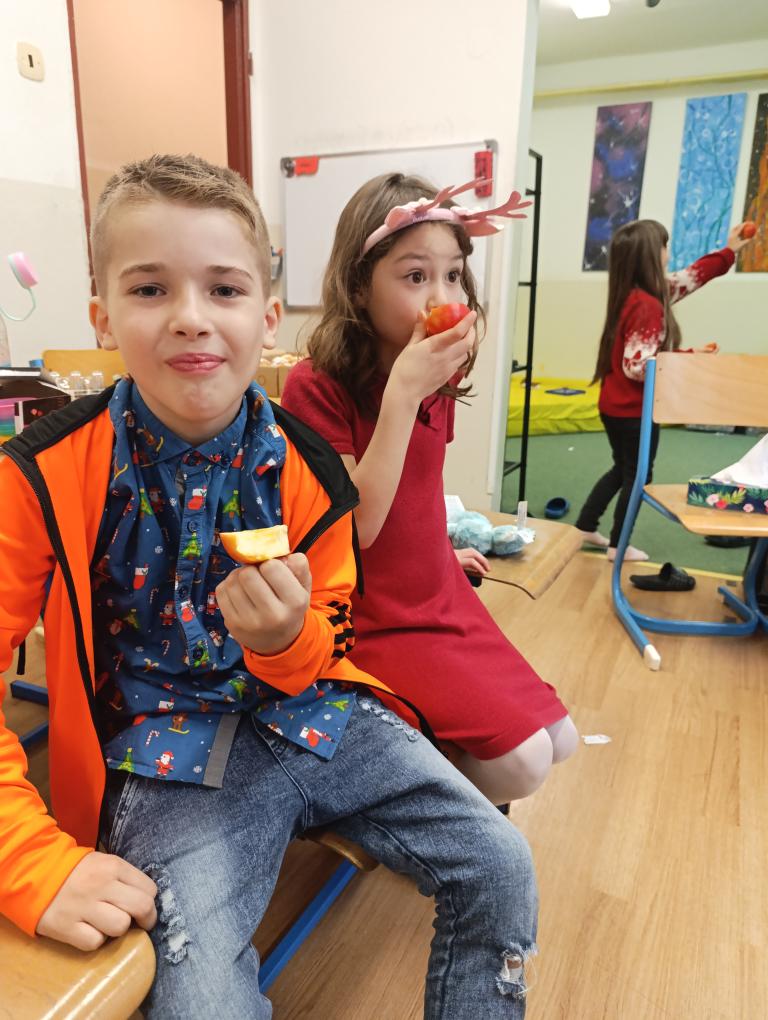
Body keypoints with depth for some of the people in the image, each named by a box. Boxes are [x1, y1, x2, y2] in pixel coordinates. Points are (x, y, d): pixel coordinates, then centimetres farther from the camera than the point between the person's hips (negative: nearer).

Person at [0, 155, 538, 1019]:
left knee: (499, 868, 0)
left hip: (311, 714, 3)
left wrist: (289, 638, -19)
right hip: (166, 759, -2)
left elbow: (328, 648, 4)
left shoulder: (304, 467, -6)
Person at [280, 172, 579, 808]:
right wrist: (402, 392, -29)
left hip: (444, 601, 7)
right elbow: (356, 527, -24)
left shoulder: (441, 381, 3)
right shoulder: (316, 386, -17)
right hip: (371, 626, -7)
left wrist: (442, 550, 12)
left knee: (558, 742, 6)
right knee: (521, 763, -14)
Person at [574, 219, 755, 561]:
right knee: (637, 476, 7)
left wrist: (728, 252, 25)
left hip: (615, 406, 9)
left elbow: (688, 278, 18)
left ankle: (585, 527, 29)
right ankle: (618, 545, 19)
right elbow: (638, 366, -28)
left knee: (622, 469, 23)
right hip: (635, 410, -9)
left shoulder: (633, 295, 5)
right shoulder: (649, 306, -22)